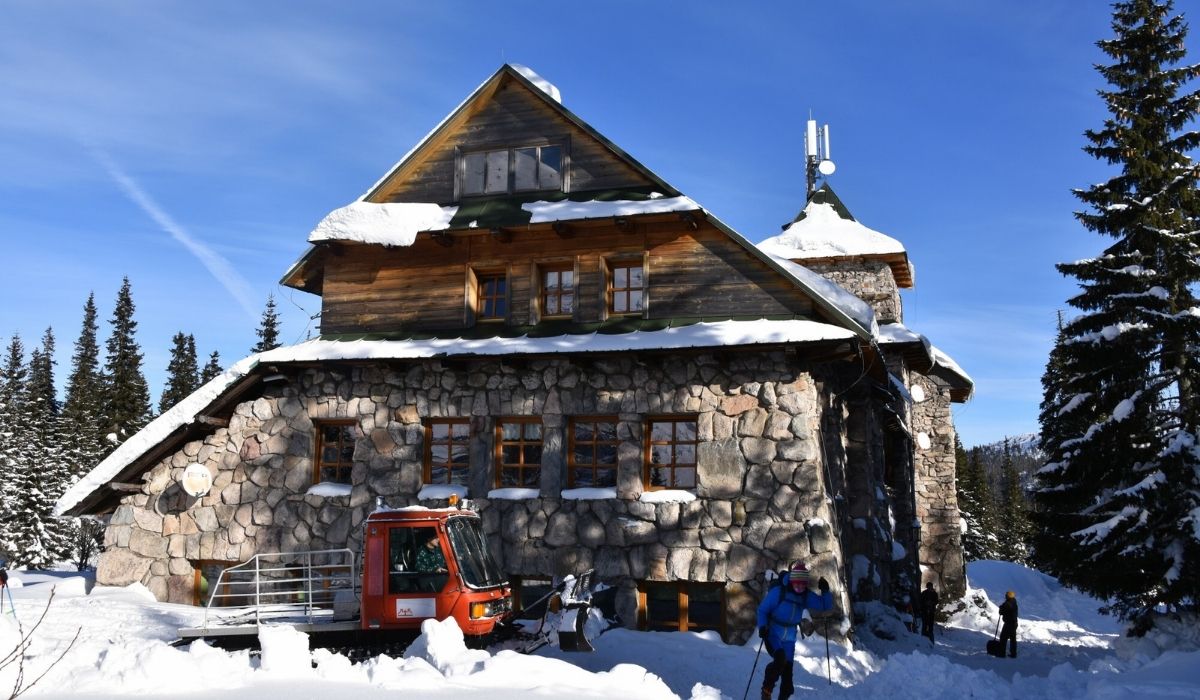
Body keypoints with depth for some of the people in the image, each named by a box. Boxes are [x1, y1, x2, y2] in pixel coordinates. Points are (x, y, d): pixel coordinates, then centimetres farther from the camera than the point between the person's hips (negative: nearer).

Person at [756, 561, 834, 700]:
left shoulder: (806, 596, -2)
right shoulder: (778, 592, -16)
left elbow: (825, 605, 1)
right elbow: (762, 610, -9)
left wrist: (825, 591, -16)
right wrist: (762, 626, -23)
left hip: (789, 638, 5)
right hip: (772, 633, -5)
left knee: (787, 669, 3)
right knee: (780, 659, -27)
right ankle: (767, 689, -5)